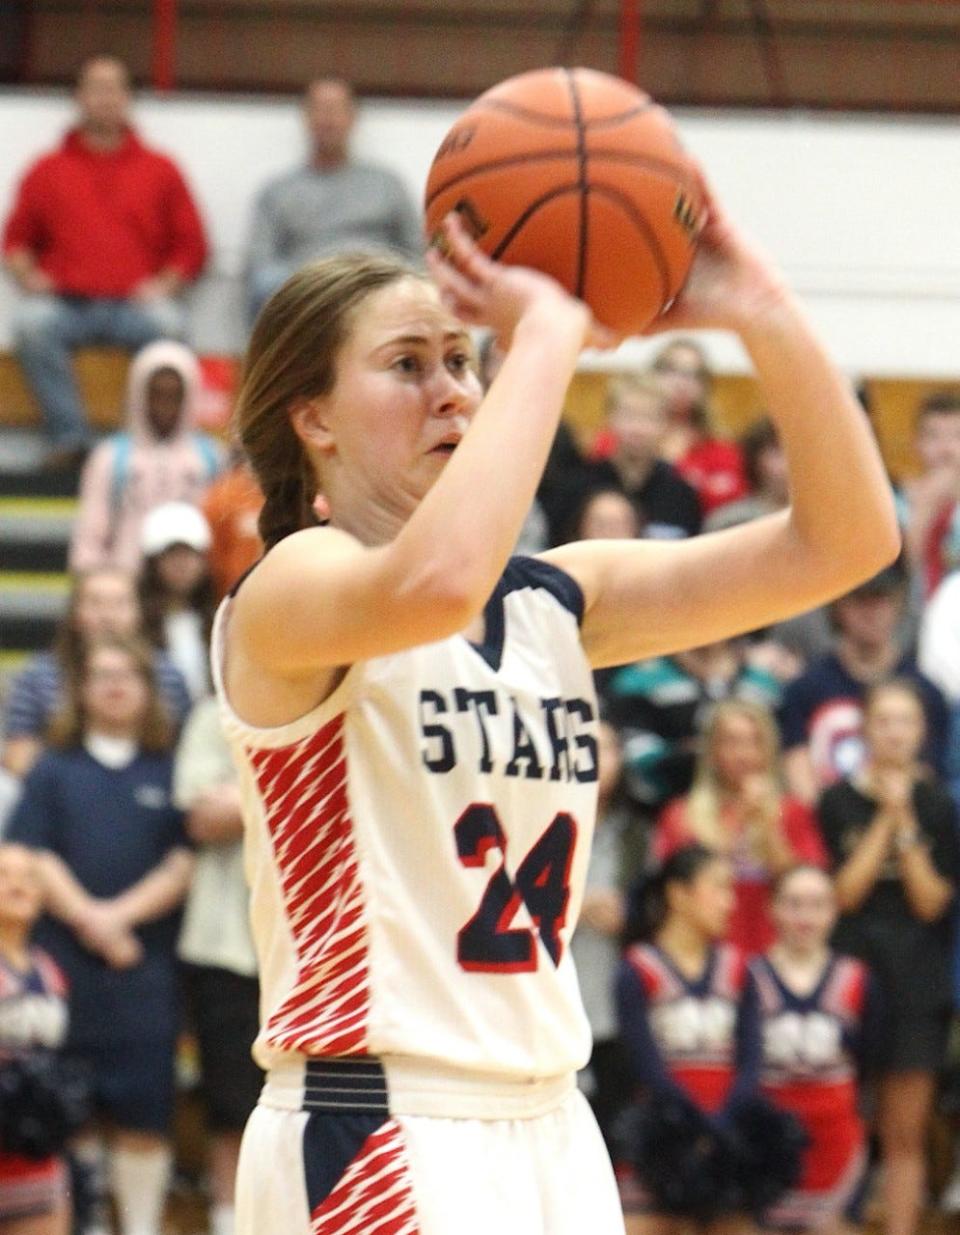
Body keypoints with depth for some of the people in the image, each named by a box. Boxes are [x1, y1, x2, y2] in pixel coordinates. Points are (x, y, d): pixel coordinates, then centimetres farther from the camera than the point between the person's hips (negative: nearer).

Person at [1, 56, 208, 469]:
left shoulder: (160, 171, 14)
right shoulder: (48, 171, 15)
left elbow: (191, 245, 12)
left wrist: (164, 284, -5)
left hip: (135, 304, -1)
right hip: (67, 305, 1)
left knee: (168, 326, -34)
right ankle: (68, 435, -29)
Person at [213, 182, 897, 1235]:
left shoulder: (556, 600, 12)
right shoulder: (285, 593, -7)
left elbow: (844, 541, 4)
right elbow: (435, 585, -32)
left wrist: (761, 315, -9)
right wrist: (544, 332, -23)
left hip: (551, 1136, 7)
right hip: (372, 1140, -7)